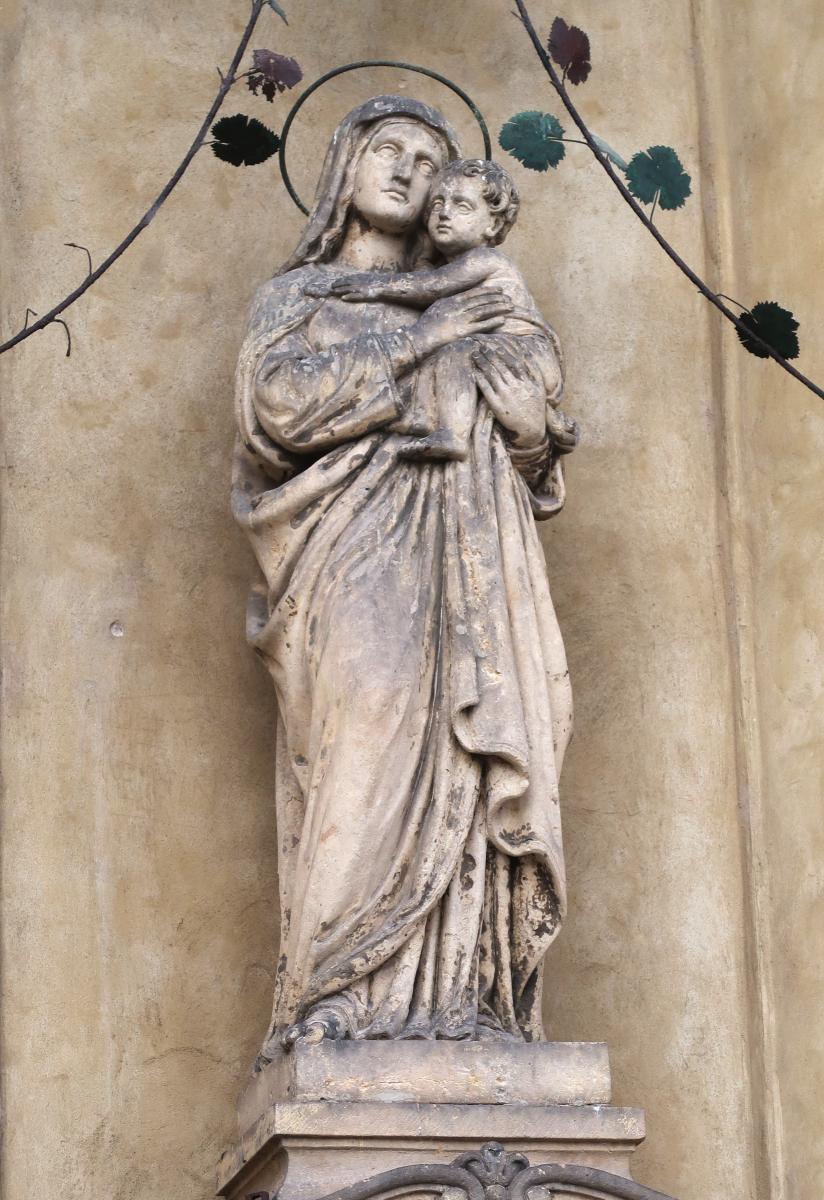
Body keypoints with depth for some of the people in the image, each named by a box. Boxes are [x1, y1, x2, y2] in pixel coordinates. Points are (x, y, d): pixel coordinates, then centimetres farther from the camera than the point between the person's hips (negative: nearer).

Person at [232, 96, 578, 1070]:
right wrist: (415, 345, -5)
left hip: (461, 567, 4)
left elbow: (518, 477, 22)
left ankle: (455, 999, -18)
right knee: (370, 745, -20)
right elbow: (277, 398, -4)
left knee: (458, 768, -11)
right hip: (355, 557, -4)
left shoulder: (463, 310, 28)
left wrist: (534, 436, -1)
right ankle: (345, 996, -26)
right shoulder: (295, 295, 18)